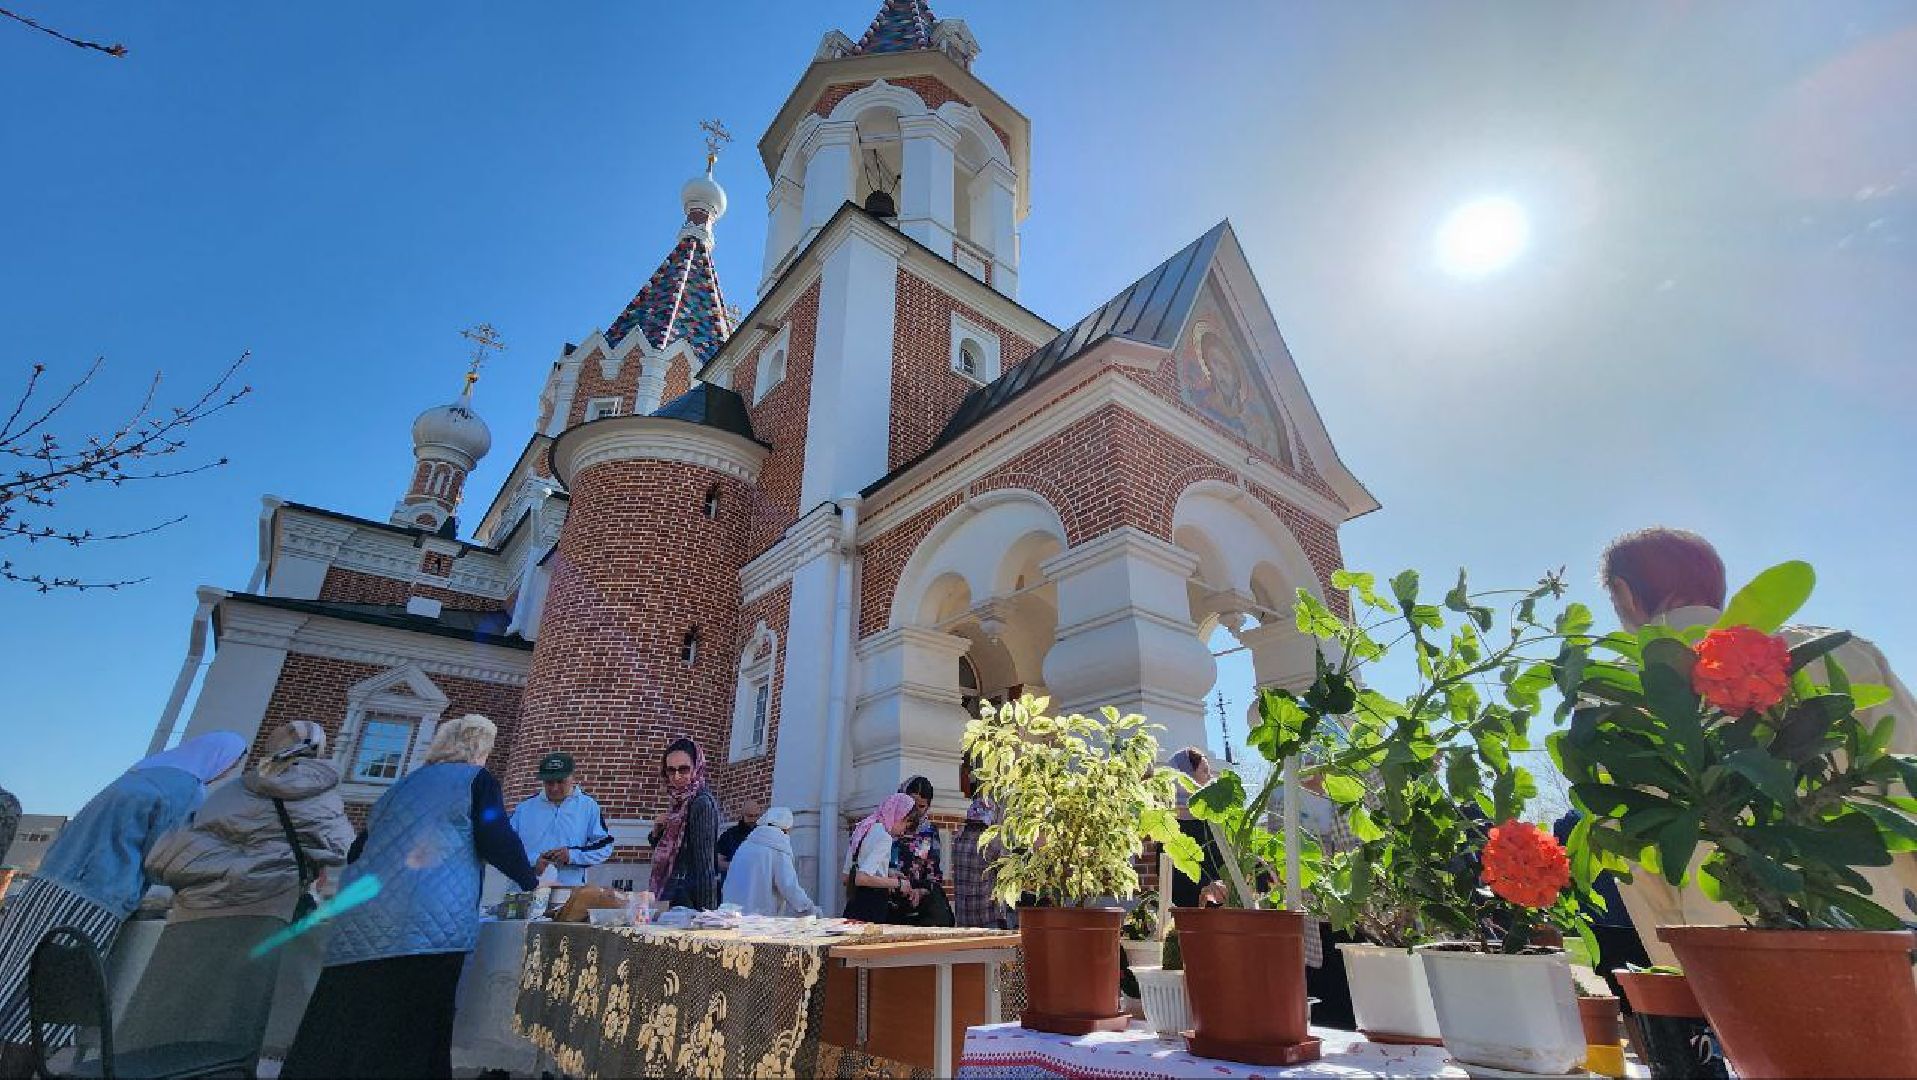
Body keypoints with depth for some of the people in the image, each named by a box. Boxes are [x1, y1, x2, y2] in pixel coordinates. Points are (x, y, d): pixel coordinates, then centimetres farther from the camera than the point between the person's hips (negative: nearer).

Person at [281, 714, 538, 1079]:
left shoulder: (403, 784, 23)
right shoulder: (477, 779, 4)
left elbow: (358, 851, 28)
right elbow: (496, 841, -6)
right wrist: (531, 881, 8)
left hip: (362, 922, 6)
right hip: (427, 923, -6)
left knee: (342, 1032, 7)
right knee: (411, 1036, -1)